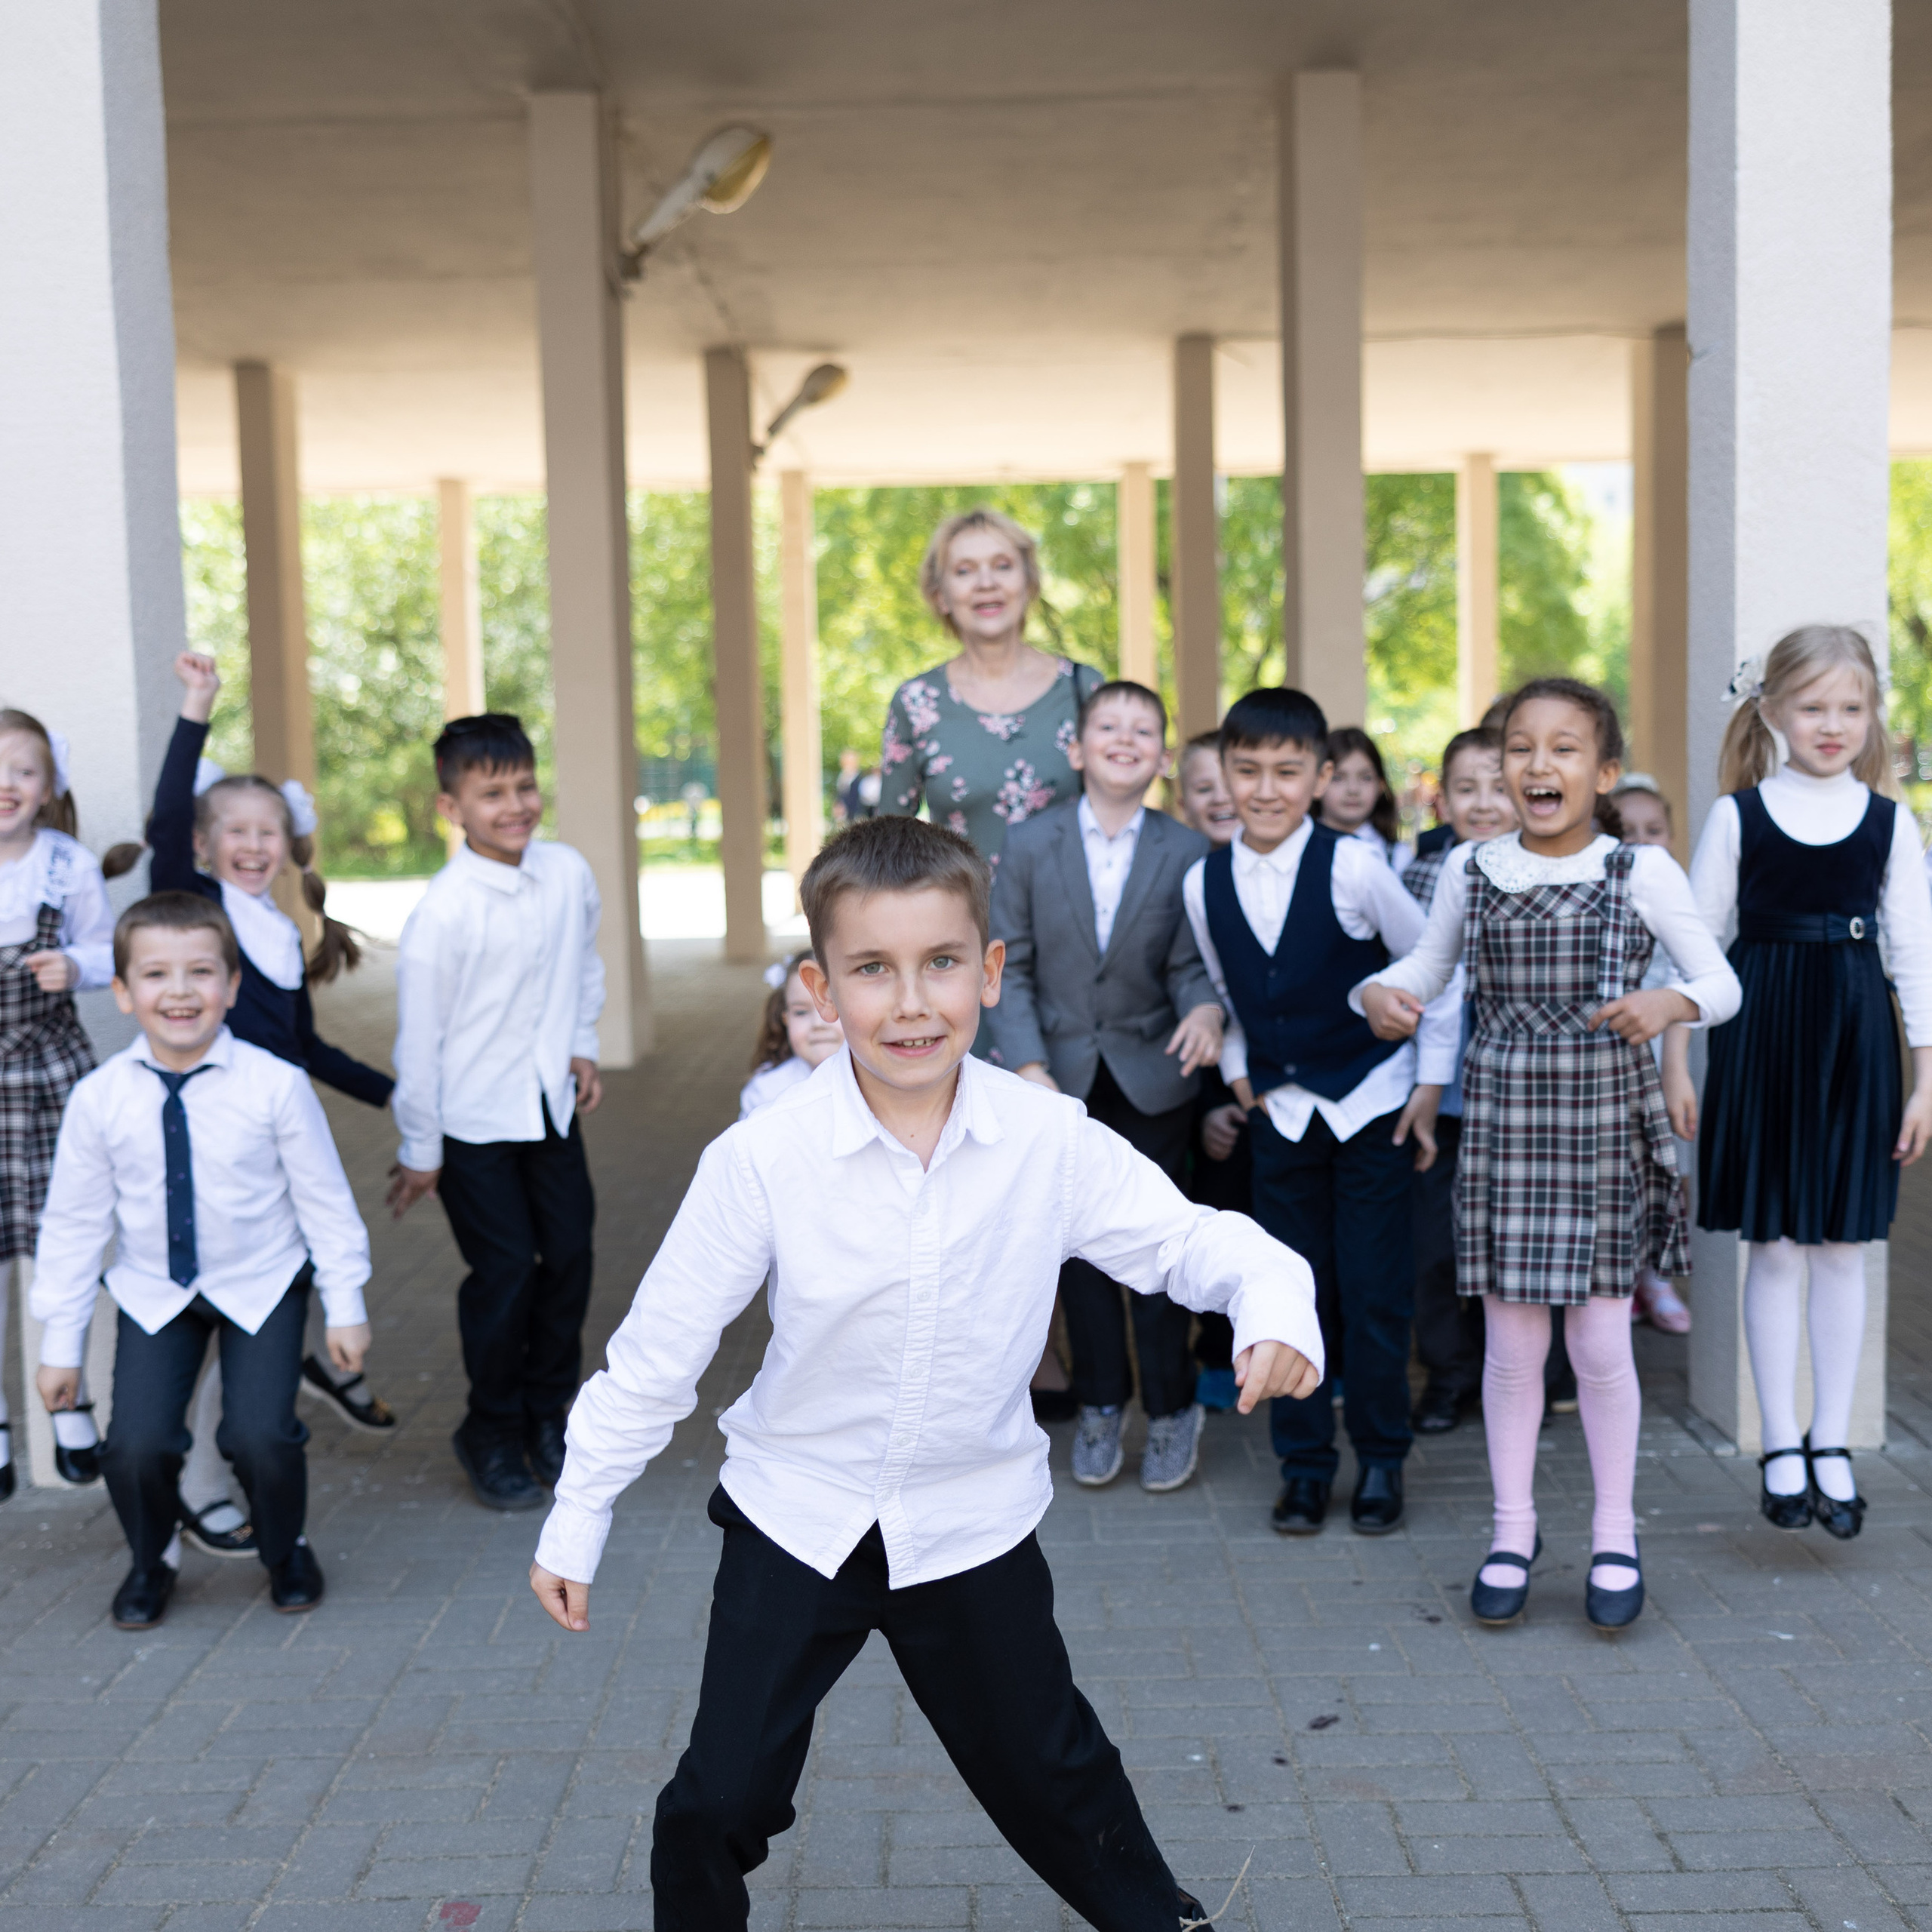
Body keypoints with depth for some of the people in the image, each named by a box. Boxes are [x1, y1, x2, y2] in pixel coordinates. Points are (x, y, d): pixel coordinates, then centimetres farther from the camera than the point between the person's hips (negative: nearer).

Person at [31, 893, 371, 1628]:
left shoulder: (275, 1085, -17)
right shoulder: (99, 1099, -12)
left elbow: (324, 1199, -6)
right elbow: (73, 1223, -2)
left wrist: (344, 1306, -1)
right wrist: (60, 1343, 3)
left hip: (262, 1286, -1)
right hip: (155, 1295, 2)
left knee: (260, 1436, -16)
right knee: (136, 1447, -12)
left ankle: (286, 1554, 18)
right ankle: (148, 1566, 21)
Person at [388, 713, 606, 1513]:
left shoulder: (568, 872, -3)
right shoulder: (443, 911, -20)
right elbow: (419, 1035, -13)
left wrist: (583, 1045, 7)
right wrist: (419, 1149, -8)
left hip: (552, 1106, 5)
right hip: (475, 1122, -5)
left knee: (570, 1257, 9)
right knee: (505, 1275, -1)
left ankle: (551, 1416, 30)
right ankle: (493, 1437, 21)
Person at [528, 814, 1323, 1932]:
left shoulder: (1053, 1143, -16)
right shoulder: (763, 1160, -20)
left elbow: (1184, 1239, -6)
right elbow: (661, 1348, -11)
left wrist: (1273, 1297, -28)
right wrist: (578, 1520, -3)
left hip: (974, 1526, 1)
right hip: (799, 1516, -1)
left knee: (1051, 1774, 20)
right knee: (720, 1802, 4)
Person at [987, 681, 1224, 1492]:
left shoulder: (1186, 853, -3)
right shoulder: (1029, 845, -3)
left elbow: (1191, 965, -2)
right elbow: (1010, 968, -3)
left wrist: (1204, 1009, -25)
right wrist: (1029, 1067, -13)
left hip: (1152, 1078, -1)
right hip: (1063, 1075, 1)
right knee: (1081, 1242, 9)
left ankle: (1172, 1410, 19)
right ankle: (1100, 1406, 24)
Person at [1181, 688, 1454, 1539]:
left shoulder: (1354, 867, -16)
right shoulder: (1204, 883, -4)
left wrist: (1432, 1087, -4)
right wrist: (1239, 1075, 6)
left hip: (1373, 1106, -3)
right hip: (1280, 1110, 3)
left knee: (1375, 1291, 1)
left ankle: (1381, 1459, 18)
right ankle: (1304, 1461, 20)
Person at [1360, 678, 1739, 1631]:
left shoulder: (1642, 870, -5)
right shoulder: (1470, 870, 2)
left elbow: (1722, 982, -5)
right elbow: (1427, 965, 13)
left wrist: (1668, 1003, -27)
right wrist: (1377, 992, -9)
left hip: (1605, 1122, -1)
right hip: (1503, 1119, 2)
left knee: (1601, 1344, 6)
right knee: (1511, 1343, 8)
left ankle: (1615, 1536, 26)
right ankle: (1513, 1531, 26)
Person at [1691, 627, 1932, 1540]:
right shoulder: (1739, 814, 0)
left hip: (1855, 1040, 1)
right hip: (1762, 1036, -1)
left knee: (1842, 1248, 7)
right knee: (1774, 1246, 3)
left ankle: (1831, 1444, 18)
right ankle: (1781, 1446, 14)